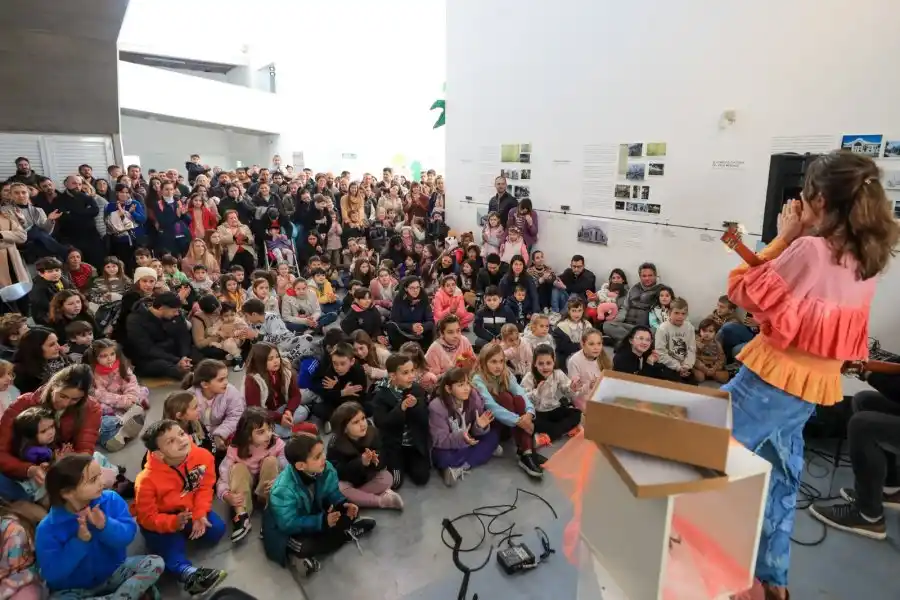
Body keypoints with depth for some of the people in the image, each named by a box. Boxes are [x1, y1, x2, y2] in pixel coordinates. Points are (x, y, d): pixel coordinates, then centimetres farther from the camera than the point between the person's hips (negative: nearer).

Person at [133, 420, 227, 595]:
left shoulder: (203, 456, -23)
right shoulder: (147, 480, -31)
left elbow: (205, 487, -9)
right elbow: (147, 517, -23)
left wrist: (199, 514, -22)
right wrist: (174, 522, -40)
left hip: (189, 510, 4)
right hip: (157, 522, -4)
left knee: (217, 530, -13)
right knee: (171, 549, -30)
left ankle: (185, 533, 8)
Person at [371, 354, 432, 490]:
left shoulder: (418, 390, -6)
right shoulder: (381, 394, -13)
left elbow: (425, 419, -9)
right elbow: (380, 423, -23)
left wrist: (415, 406, -29)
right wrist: (401, 407, -34)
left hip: (416, 442, 2)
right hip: (392, 444, -2)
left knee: (422, 478, -8)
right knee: (394, 483, -10)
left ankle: (408, 462, 23)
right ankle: (402, 462, 21)